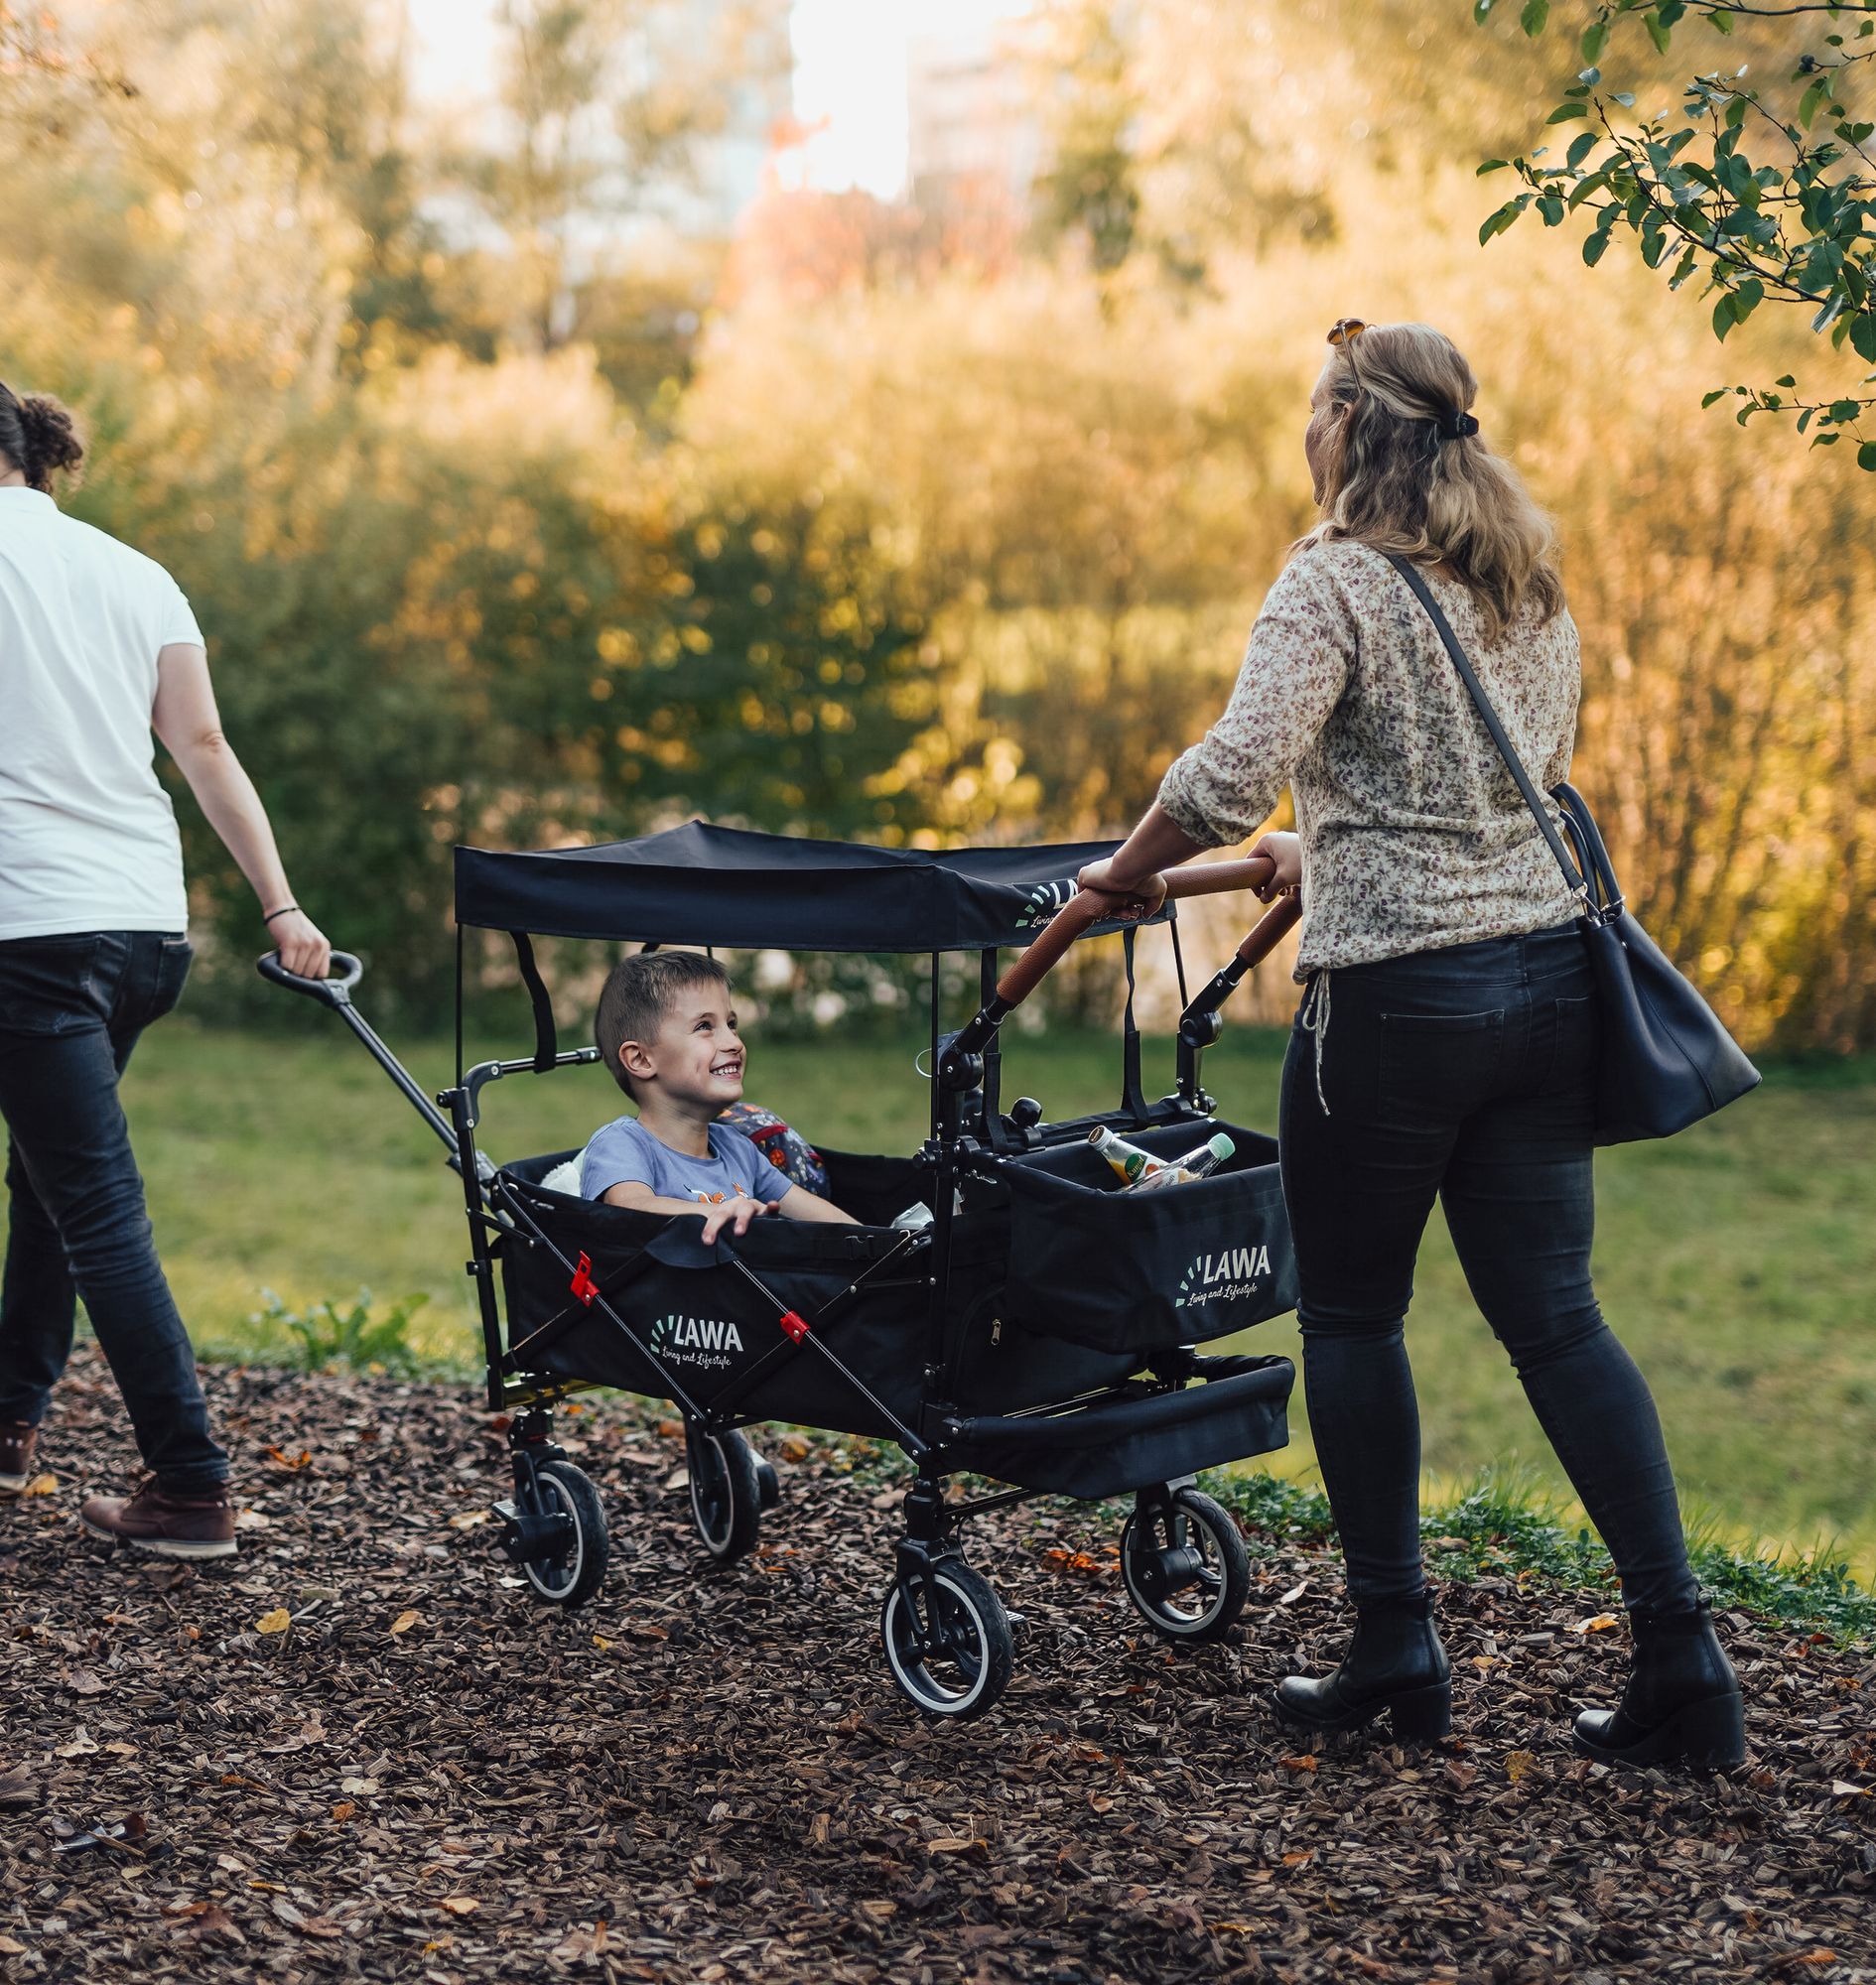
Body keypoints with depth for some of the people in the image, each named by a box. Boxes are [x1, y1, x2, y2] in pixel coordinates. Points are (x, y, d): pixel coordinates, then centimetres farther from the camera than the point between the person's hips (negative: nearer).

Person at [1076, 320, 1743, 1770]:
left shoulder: (1339, 582, -9)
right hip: (1547, 973, 7)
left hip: (1394, 997, -6)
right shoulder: (1535, 589, 14)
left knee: (1352, 1318, 9)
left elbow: (1234, 775, -22)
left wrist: (1126, 873, -4)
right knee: (1554, 1314, 8)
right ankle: (1682, 1654, 3)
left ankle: (1397, 1650, 15)